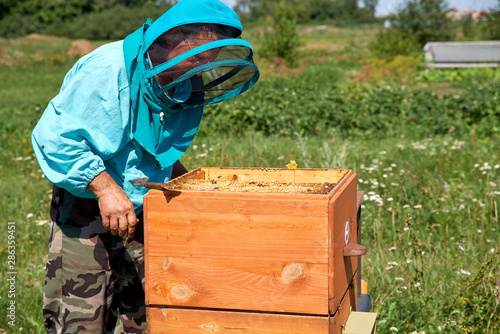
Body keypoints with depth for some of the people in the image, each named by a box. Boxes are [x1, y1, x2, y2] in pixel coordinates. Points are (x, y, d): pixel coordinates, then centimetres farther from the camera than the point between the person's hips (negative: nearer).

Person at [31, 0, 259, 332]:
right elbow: (55, 138, -22)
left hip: (143, 210, 6)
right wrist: (106, 187, -28)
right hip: (86, 208, -6)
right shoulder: (107, 70, -22)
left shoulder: (188, 89, 1)